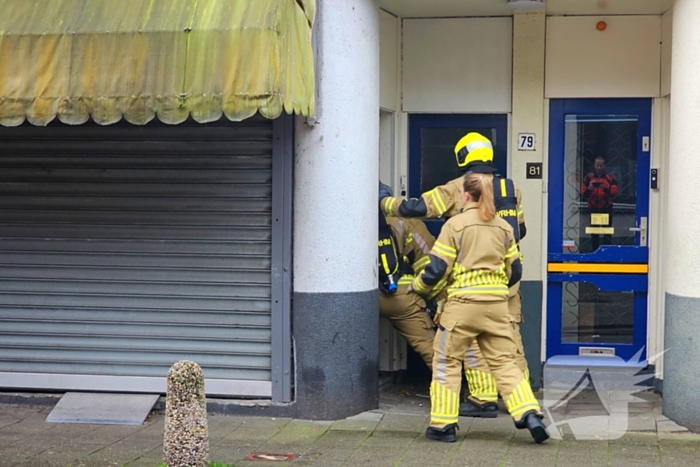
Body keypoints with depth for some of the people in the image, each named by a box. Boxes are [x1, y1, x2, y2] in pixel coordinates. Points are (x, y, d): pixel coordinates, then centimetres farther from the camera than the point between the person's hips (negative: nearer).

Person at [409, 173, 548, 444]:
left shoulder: (455, 224, -4)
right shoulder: (504, 227, 10)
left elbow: (437, 269, -6)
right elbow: (514, 271, 15)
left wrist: (417, 287, 12)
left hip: (464, 302, -4)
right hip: (497, 304, 4)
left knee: (447, 361, 8)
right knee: (504, 362, 9)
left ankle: (443, 425, 10)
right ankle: (530, 414, -6)